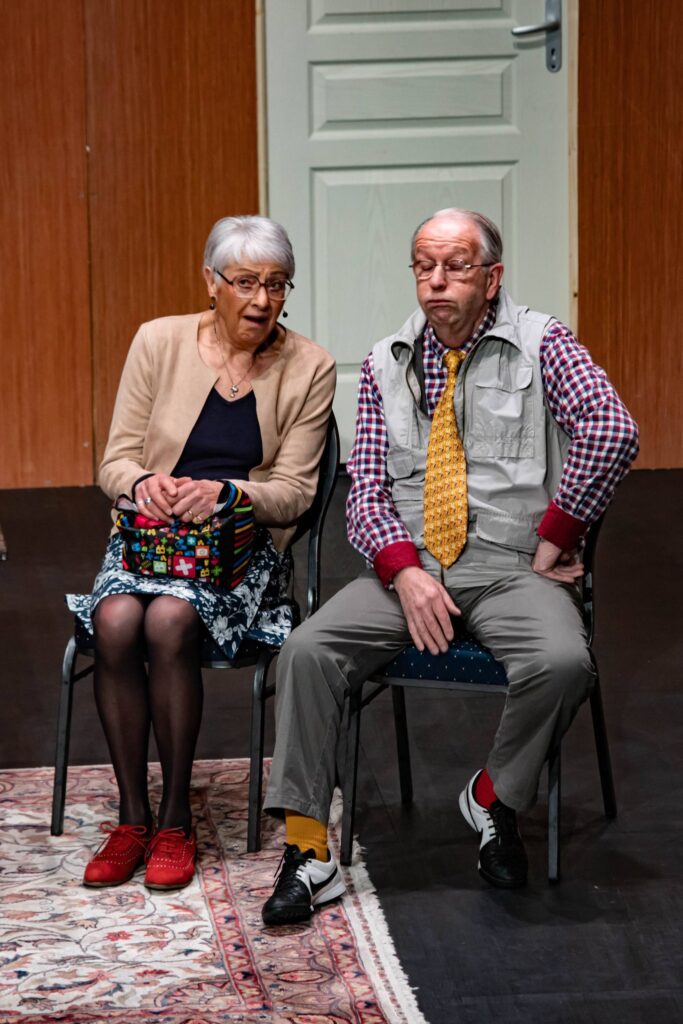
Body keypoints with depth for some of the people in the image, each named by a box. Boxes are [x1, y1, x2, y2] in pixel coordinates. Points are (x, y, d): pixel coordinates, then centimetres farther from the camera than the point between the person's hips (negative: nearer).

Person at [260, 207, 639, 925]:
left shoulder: (540, 345, 2)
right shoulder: (387, 363, 12)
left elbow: (611, 432, -14)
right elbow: (366, 488, 5)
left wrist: (552, 540, -13)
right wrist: (404, 572, -13)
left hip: (511, 569, -2)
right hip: (406, 566, 3)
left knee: (562, 662, -33)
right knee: (307, 651, -22)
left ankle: (495, 796, -4)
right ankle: (308, 854, -18)